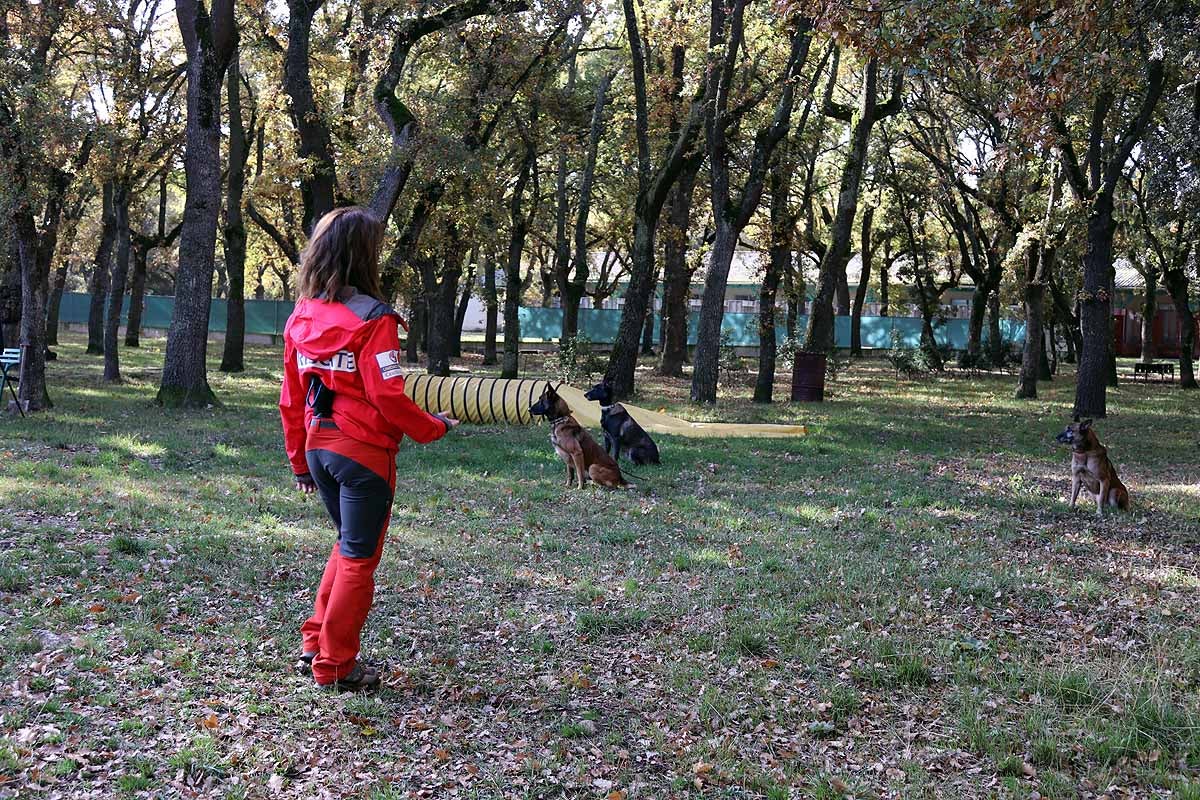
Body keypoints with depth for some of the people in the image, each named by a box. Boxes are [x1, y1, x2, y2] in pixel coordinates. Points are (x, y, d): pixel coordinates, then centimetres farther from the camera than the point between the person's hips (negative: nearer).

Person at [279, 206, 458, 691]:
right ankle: (334, 665, 13)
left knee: (348, 544, 24)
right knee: (359, 557, 6)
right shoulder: (373, 318, -15)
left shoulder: (301, 317, 6)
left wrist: (300, 461, 18)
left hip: (318, 446, 7)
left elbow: (291, 398, 10)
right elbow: (387, 396, -19)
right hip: (363, 451, -7)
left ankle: (315, 644, 25)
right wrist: (434, 428, -4)